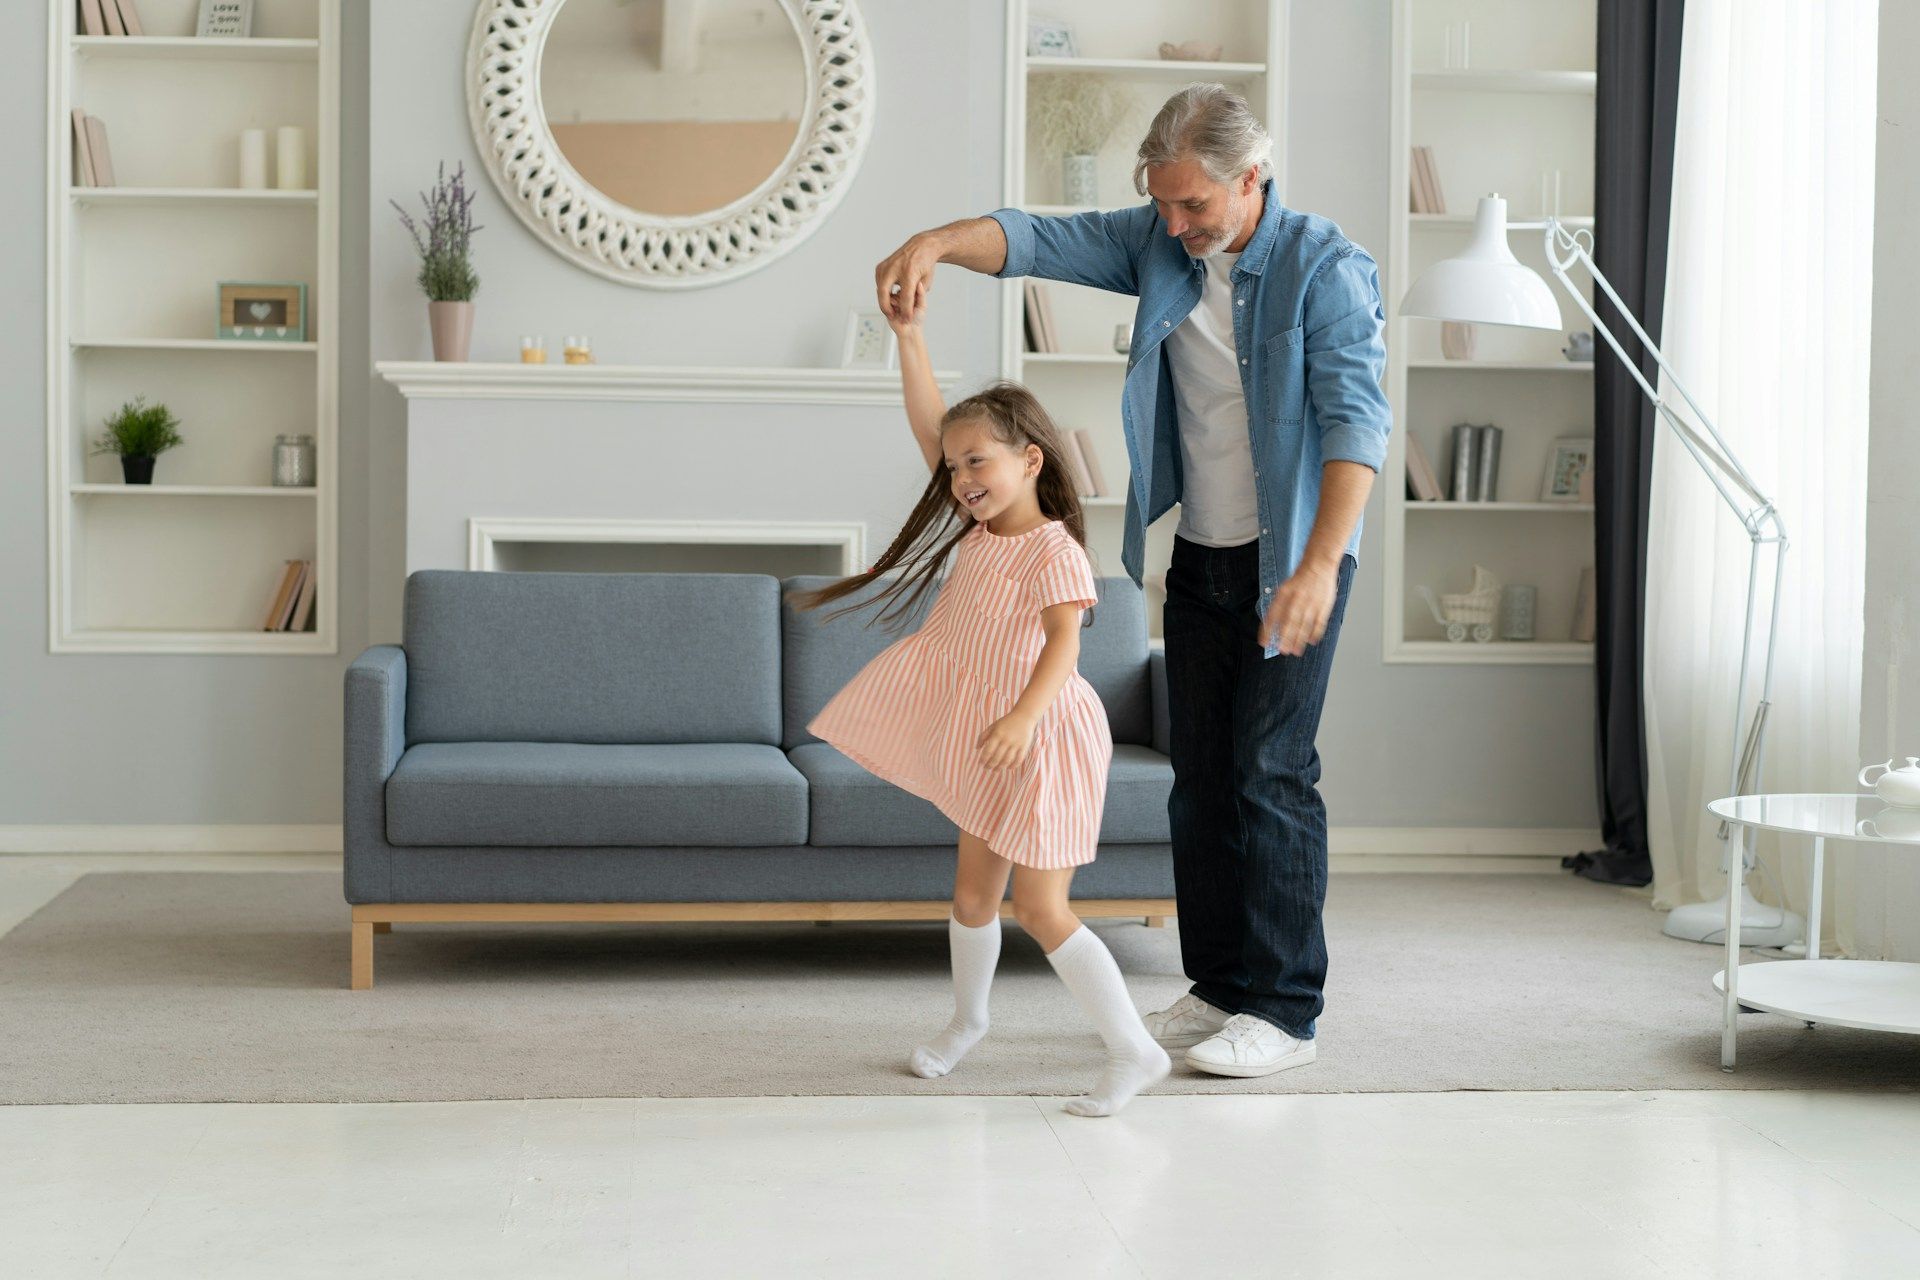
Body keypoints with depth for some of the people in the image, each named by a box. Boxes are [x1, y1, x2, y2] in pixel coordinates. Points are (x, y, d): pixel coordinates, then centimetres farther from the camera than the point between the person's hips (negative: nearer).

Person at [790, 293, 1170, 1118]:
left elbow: (1063, 643, -30)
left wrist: (1022, 718, -46)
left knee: (1039, 908, -10)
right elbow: (930, 428, 4)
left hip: (1042, 739, -8)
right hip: (987, 742, 8)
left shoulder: (1054, 552, -18)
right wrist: (909, 337, -4)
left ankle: (1134, 1051, -4)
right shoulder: (980, 527, 5)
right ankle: (968, 1018, 39)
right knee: (973, 894, 18)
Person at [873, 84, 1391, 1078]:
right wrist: (937, 242, -28)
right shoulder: (1158, 243, 1)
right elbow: (1043, 240, -7)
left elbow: (1355, 421, -24)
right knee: (1200, 775, 9)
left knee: (1271, 771, -8)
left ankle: (1286, 1010, -1)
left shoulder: (1324, 268, -17)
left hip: (1292, 558, -6)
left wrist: (1318, 566, -33)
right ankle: (1218, 987, 19)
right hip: (1199, 556, 6)